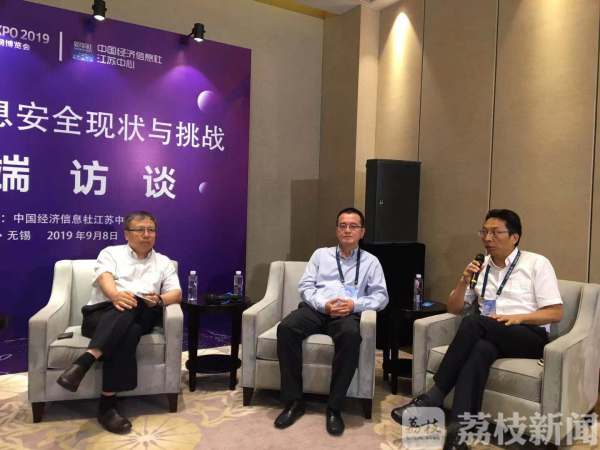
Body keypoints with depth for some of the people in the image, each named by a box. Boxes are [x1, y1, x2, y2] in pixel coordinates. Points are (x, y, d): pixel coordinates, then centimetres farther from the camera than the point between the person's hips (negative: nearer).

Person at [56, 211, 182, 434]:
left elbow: (176, 293, 8)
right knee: (127, 334, -36)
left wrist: (160, 300, -16)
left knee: (130, 309, -36)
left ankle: (85, 361, -43)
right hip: (101, 314, -1)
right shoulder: (111, 253, 14)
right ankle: (107, 405, -38)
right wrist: (115, 295, -32)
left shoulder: (164, 262, 20)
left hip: (139, 318, 1)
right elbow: (105, 278, -7)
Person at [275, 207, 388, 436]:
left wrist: (355, 304, -11)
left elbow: (381, 296, 8)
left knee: (351, 335, -38)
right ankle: (294, 401, -18)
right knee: (286, 328, -30)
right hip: (316, 309, 2)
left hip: (348, 313, -1)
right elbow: (305, 287, 10)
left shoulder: (371, 261, 17)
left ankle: (334, 407, -26)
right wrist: (324, 305, -9)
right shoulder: (320, 254, 20)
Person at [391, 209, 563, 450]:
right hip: (488, 337, 3)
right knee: (480, 349, -36)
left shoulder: (537, 263, 2)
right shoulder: (480, 266, 14)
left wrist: (518, 317, -18)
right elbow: (454, 308, 14)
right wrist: (464, 280, -4)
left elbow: (556, 313, -2)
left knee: (473, 322, -33)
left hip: (529, 337, -3)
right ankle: (459, 429, -46)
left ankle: (434, 396, -30)